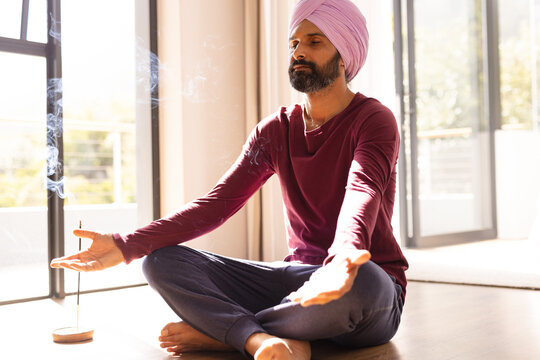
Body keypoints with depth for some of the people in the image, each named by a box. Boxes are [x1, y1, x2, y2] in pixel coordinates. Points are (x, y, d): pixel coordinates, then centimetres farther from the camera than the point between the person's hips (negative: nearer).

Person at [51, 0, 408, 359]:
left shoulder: (373, 120, -7)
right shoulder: (275, 130, 10)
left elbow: (363, 193, -28)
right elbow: (217, 203, -1)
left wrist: (345, 256, -52)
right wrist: (126, 245, -13)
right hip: (298, 275, 4)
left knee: (360, 282, -42)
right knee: (163, 260, -9)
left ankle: (216, 331, -19)